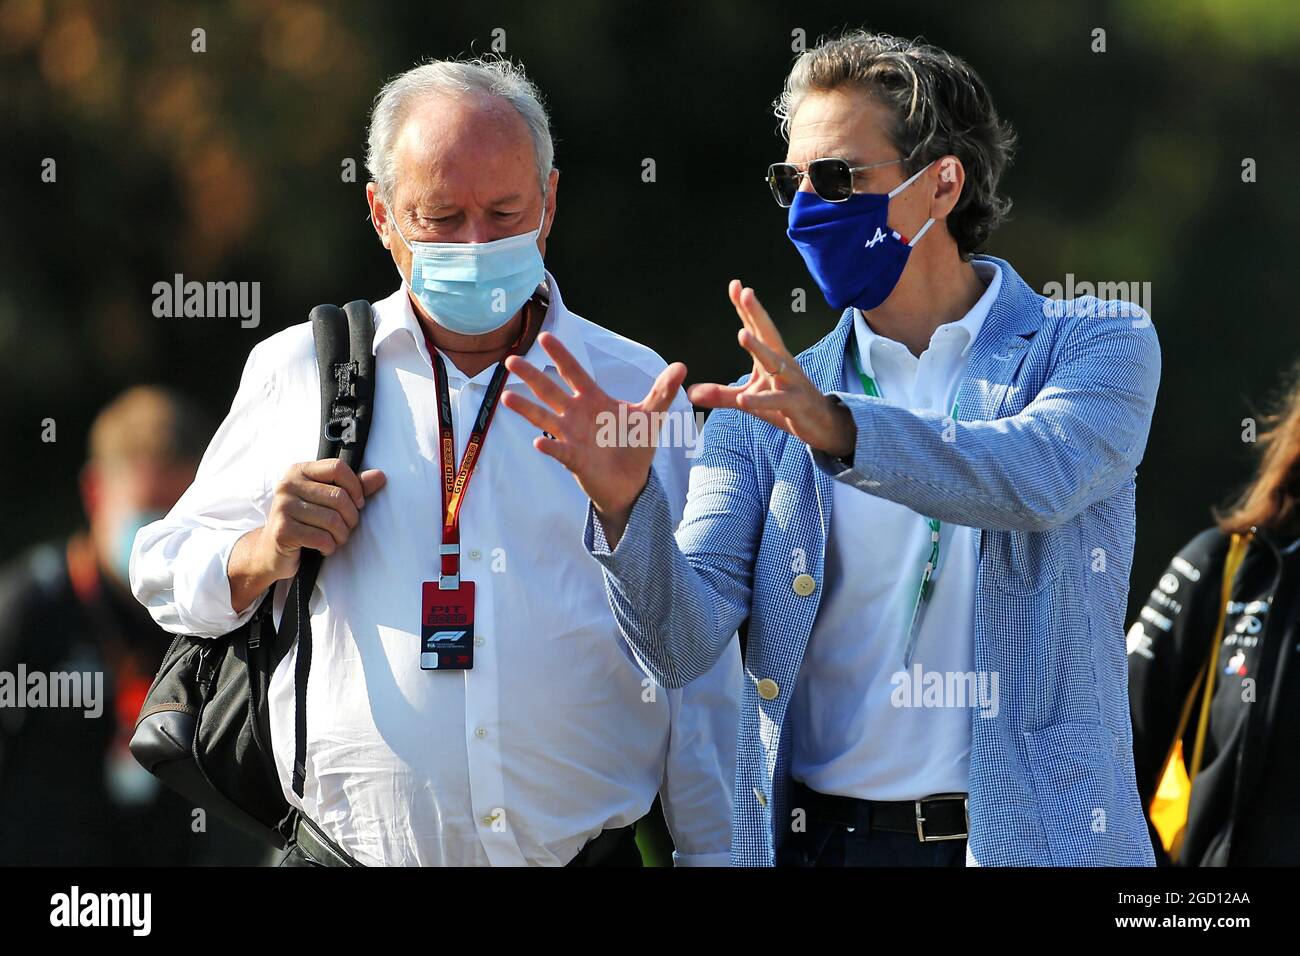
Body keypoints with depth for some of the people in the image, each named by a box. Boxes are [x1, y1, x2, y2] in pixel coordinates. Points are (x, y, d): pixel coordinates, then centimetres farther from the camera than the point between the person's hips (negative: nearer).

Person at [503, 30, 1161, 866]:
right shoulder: (765, 410, 7)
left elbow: (1038, 478, -21)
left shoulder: (1096, 345, 0)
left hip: (1038, 836, -3)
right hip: (819, 837, 3)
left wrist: (839, 429, -35)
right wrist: (625, 506, -22)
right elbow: (682, 645, -3)